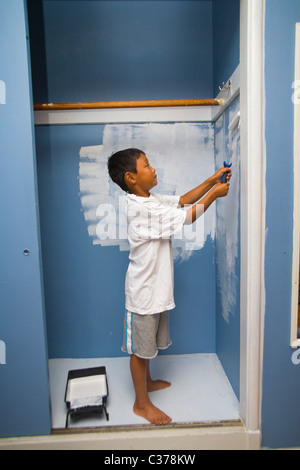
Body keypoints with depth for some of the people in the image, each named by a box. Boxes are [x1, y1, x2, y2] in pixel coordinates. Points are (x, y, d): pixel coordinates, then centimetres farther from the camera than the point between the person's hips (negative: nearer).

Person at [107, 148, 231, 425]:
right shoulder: (141, 209, -25)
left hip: (157, 287, 9)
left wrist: (211, 181, 3)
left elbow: (183, 201, 12)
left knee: (149, 342, 26)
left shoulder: (151, 200, 5)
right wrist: (214, 194, -9)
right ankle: (142, 403, 27)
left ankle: (147, 381, 47)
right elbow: (188, 217, -22)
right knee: (140, 348, 9)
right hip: (144, 291, -9)